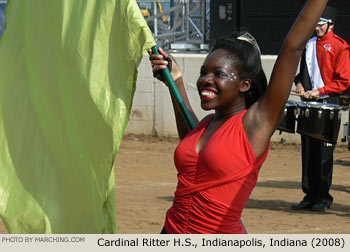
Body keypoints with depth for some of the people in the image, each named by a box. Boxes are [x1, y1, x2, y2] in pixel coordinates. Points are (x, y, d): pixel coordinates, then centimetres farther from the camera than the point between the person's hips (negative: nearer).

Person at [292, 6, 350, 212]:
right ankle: (310, 196, 11)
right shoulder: (309, 44, 14)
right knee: (308, 152, 5)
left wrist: (319, 91, -15)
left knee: (324, 154, -4)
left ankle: (323, 198, 3)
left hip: (328, 103, -6)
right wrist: (300, 84, 6)